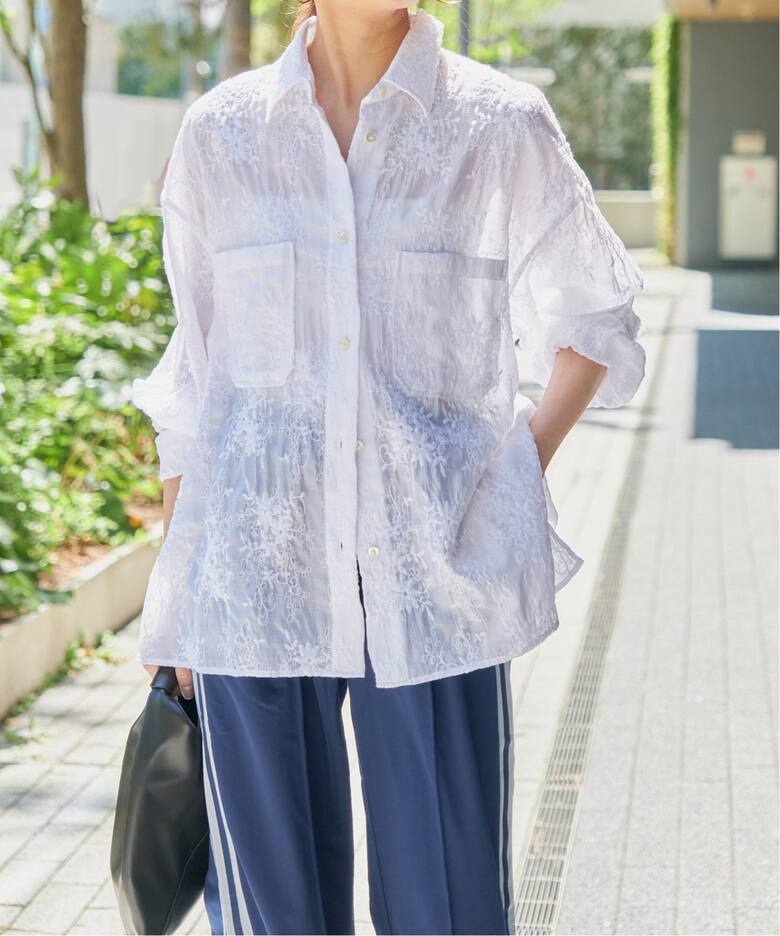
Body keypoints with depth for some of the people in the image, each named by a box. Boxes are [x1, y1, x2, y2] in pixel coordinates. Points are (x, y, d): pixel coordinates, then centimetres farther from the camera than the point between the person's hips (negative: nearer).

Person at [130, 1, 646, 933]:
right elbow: (194, 373, 11)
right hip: (256, 573, 1)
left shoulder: (502, 129, 1)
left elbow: (595, 320, 14)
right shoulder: (220, 132, 5)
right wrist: (175, 604, 10)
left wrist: (524, 471, 2)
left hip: (434, 576, -1)